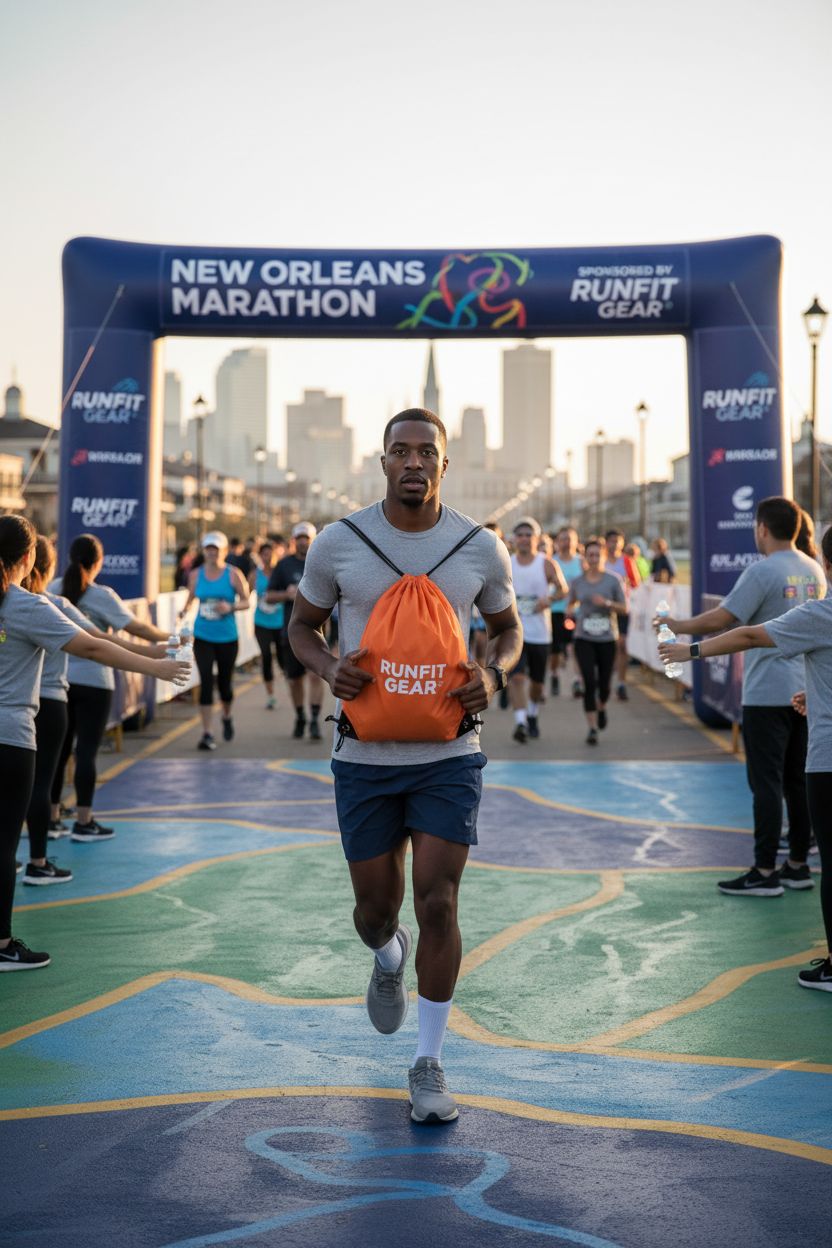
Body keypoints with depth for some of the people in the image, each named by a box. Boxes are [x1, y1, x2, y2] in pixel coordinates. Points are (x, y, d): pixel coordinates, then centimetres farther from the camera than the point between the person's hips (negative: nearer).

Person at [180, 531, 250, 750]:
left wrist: (231, 607, -20)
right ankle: (207, 733, -9)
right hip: (202, 637, 1)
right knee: (206, 681, -10)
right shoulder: (196, 575, 3)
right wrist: (185, 610, -6)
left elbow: (246, 602, -1)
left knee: (224, 682, 9)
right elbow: (191, 598, 14)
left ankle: (227, 717, 41)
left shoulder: (233, 574, -3)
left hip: (227, 637, -1)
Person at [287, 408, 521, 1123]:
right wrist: (329, 668, -13)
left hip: (449, 755, 0)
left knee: (437, 905, -6)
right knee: (376, 907, 9)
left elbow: (508, 628, 13)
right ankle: (389, 958, 49)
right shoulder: (338, 543, -4)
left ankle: (429, 1063, 10)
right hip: (365, 756, 1)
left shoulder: (481, 548, -2)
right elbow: (302, 625, 9)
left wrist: (494, 675, -9)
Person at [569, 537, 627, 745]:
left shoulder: (613, 580, -1)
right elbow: (571, 603, 18)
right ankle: (592, 728, -6)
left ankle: (601, 708, 41)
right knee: (589, 683, -11)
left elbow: (624, 609, -1)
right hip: (584, 639, 0)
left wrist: (607, 603, -18)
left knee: (604, 684, 6)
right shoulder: (577, 582, 3)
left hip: (607, 639, 0)